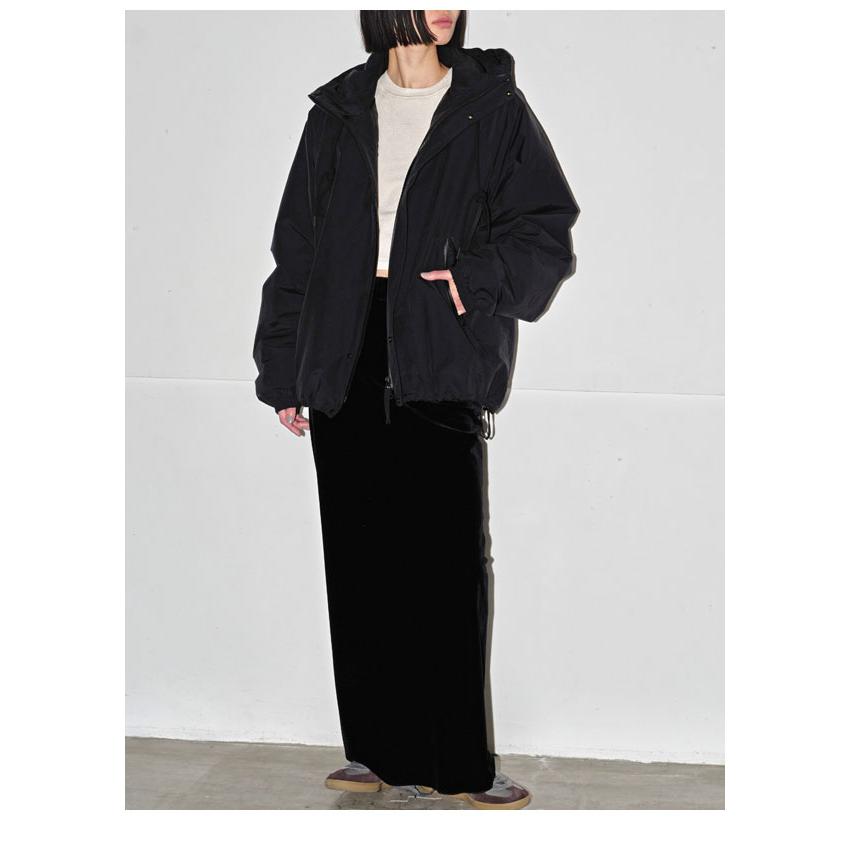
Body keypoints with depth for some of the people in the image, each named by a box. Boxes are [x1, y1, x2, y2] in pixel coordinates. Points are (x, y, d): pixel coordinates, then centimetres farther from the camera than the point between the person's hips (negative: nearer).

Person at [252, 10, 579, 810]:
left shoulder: (492, 107, 5)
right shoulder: (340, 112, 12)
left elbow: (548, 229, 4)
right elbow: (296, 244, 12)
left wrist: (479, 272, -15)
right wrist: (284, 372, 9)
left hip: (441, 360, -3)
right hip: (347, 360, 3)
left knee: (446, 561, -6)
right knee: (359, 558, 4)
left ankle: (460, 764, 2)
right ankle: (380, 750, 14)